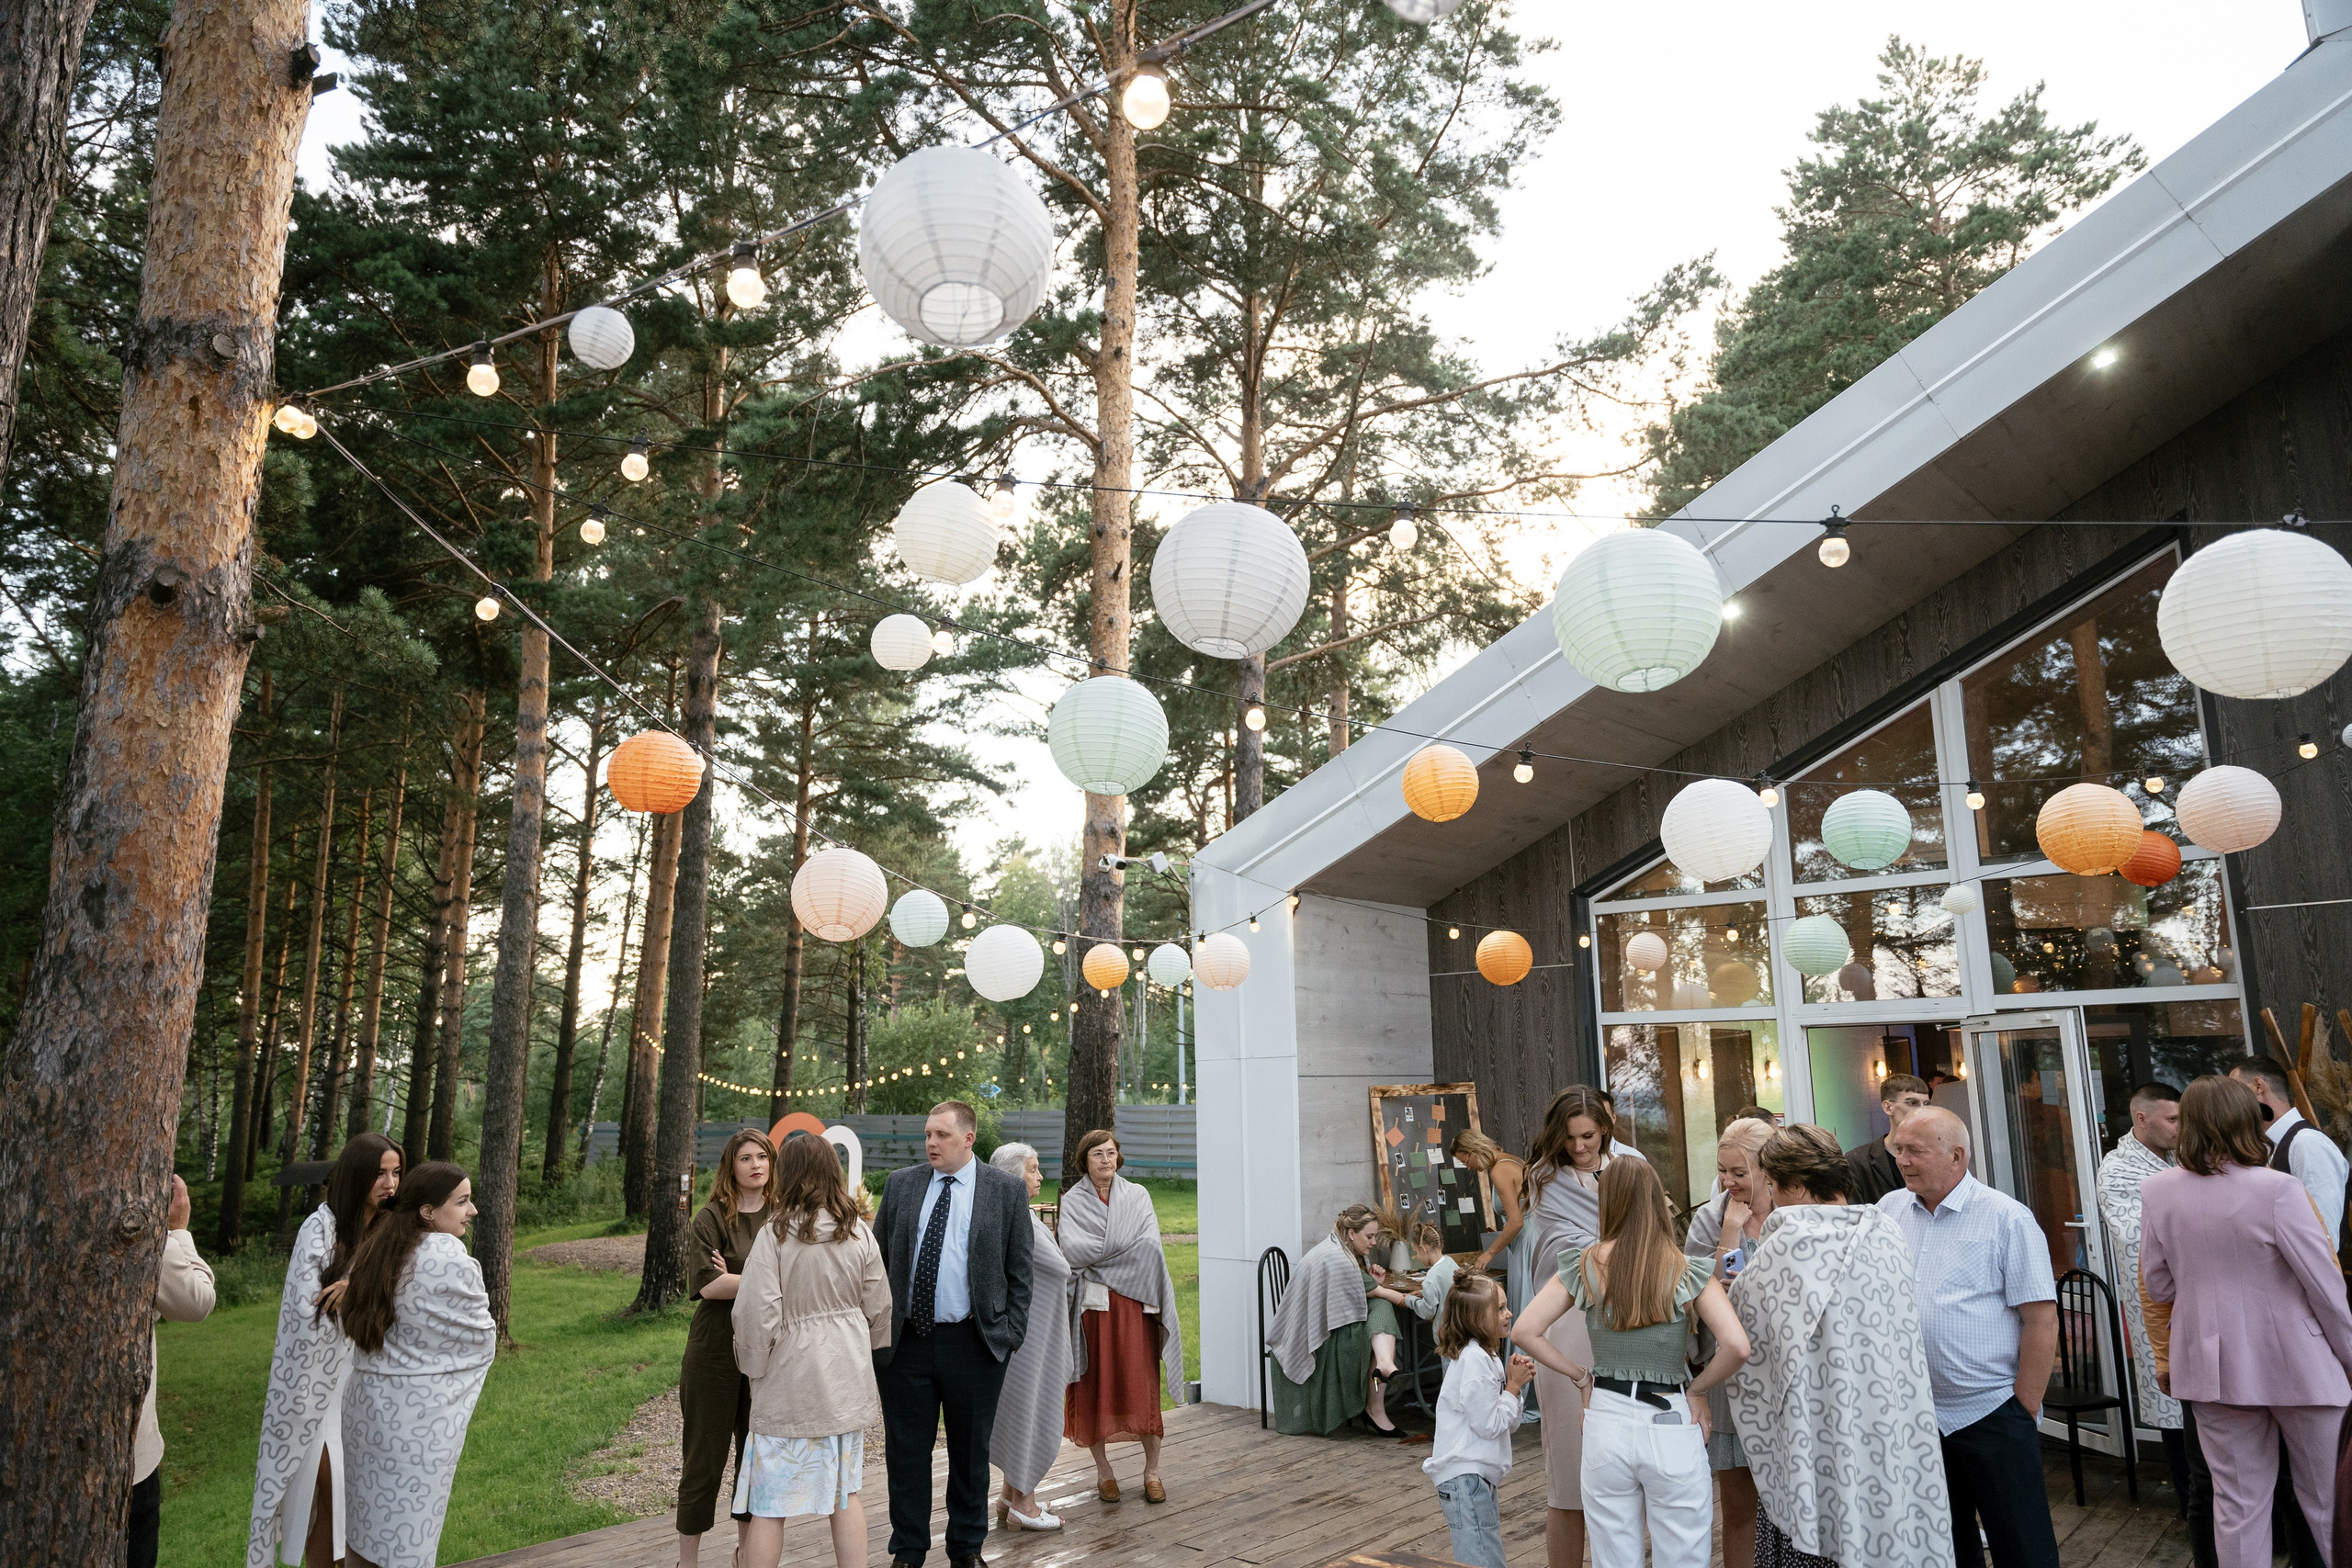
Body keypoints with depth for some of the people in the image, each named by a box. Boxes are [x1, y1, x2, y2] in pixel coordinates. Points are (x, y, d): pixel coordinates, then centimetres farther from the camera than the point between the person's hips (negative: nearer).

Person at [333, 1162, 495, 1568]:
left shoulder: (374, 1250, 2)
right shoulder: (453, 1262, -20)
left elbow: (345, 1312, 18)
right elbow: (482, 1340, -8)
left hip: (367, 1401, 7)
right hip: (419, 1414, -7)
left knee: (366, 1525, 19)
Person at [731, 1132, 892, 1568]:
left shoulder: (775, 1234, -14)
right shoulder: (859, 1232, -1)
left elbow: (757, 1314, -15)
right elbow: (879, 1307, 5)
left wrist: (754, 1367, 2)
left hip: (791, 1380, -4)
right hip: (847, 1379, 4)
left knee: (769, 1503, 6)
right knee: (845, 1491, 15)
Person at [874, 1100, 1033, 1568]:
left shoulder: (1006, 1191, -1)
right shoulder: (900, 1184, 6)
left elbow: (1019, 1271, 2)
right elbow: (878, 1258, 11)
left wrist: (1012, 1333, -4)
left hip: (974, 1344, -2)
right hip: (906, 1339, 2)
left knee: (970, 1451, 10)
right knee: (906, 1449, 9)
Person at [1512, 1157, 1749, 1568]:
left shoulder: (1585, 1267, -3)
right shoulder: (1689, 1271, -8)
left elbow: (1525, 1331, -4)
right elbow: (1736, 1346, -17)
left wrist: (1580, 1377, 6)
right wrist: (1695, 1388, -2)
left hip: (1605, 1421, 2)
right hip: (1672, 1424, -2)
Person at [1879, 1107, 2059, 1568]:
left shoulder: (2007, 1218, -9)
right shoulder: (1888, 1210, 6)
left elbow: (2042, 1322, -10)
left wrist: (2024, 1413, -11)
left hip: (1990, 1414, -5)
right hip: (1914, 1417, 5)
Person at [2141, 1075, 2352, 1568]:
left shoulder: (2157, 1190, -5)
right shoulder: (2279, 1189, -17)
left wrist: (2165, 1359, 17)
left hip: (2212, 1367, 3)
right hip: (2295, 1364, -3)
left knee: (2238, 1503, 11)